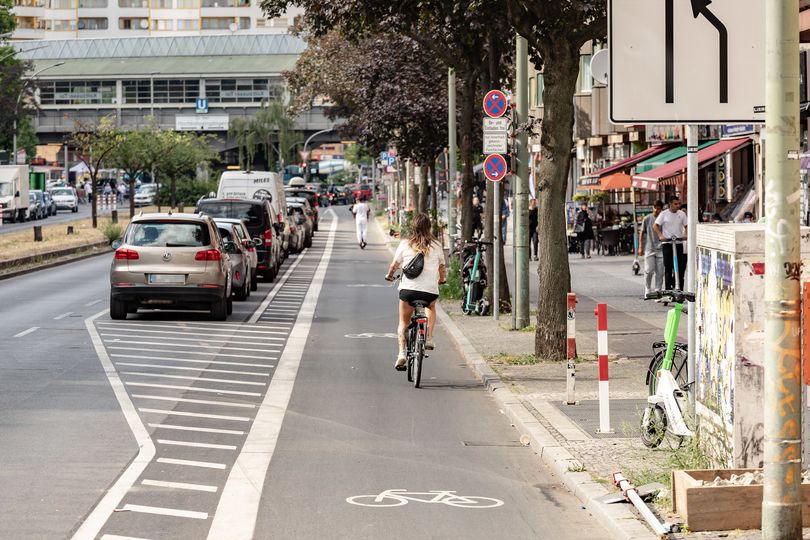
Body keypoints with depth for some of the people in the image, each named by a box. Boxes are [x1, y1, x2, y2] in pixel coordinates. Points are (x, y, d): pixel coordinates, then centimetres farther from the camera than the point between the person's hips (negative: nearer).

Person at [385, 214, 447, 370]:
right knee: (431, 307, 34)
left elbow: (394, 265, 10)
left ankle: (402, 353, -2)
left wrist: (389, 275, 32)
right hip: (430, 290, 1)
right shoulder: (436, 246, 4)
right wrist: (441, 280, 36)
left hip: (408, 289, -1)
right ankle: (429, 338, 16)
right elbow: (442, 268, 14)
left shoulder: (405, 244, 2)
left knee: (403, 322, 16)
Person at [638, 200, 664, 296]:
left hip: (660, 249, 1)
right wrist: (640, 247, 2)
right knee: (649, 270, -6)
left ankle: (658, 290, 9)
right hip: (649, 249, -1)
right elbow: (642, 233, 6)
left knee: (660, 272, 0)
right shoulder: (647, 218, 1)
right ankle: (648, 290, 12)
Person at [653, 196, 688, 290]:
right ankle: (668, 288, 2)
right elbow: (655, 226, -2)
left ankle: (680, 288, 6)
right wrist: (660, 236, -15)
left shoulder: (682, 214, 8)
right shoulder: (664, 214, -1)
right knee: (668, 267, -2)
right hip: (667, 243, -3)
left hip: (679, 243, 3)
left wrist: (685, 235, -7)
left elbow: (686, 226, 12)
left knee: (681, 266, 0)